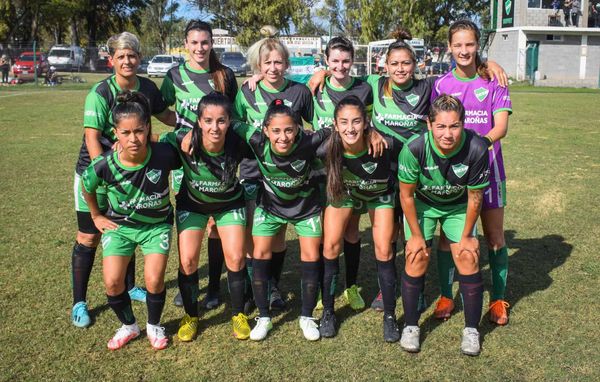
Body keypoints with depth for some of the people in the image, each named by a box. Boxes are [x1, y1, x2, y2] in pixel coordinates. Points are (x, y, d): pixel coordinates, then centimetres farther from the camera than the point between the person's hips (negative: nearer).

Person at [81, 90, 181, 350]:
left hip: (157, 224, 0)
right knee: (112, 282, -10)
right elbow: (87, 187, -1)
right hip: (119, 224, 1)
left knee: (154, 280, -12)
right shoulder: (103, 165, -25)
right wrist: (96, 216, 8)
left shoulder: (165, 155, -29)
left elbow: (182, 164, -4)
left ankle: (154, 326, 19)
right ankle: (128, 326, 21)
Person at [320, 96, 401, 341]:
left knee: (384, 250, -6)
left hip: (380, 194, -1)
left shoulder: (383, 145, -37)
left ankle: (390, 316, 11)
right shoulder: (329, 148, -33)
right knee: (331, 247, -5)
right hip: (343, 191, 1)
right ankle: (328, 313, 12)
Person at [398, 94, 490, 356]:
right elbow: (406, 195, -18)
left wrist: (466, 236, -6)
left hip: (458, 206, 1)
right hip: (421, 204, -1)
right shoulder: (414, 148, -34)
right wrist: (416, 235, -10)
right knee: (417, 257, -9)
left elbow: (474, 198, -15)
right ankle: (410, 327, 9)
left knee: (467, 257, -7)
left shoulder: (476, 150, -31)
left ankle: (471, 330, 10)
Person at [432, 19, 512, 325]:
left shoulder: (493, 81, -2)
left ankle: (498, 299, 21)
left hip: (487, 166, 0)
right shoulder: (441, 85, 2)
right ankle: (446, 296, 21)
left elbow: (500, 127, -9)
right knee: (447, 235, 6)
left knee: (494, 237, 6)